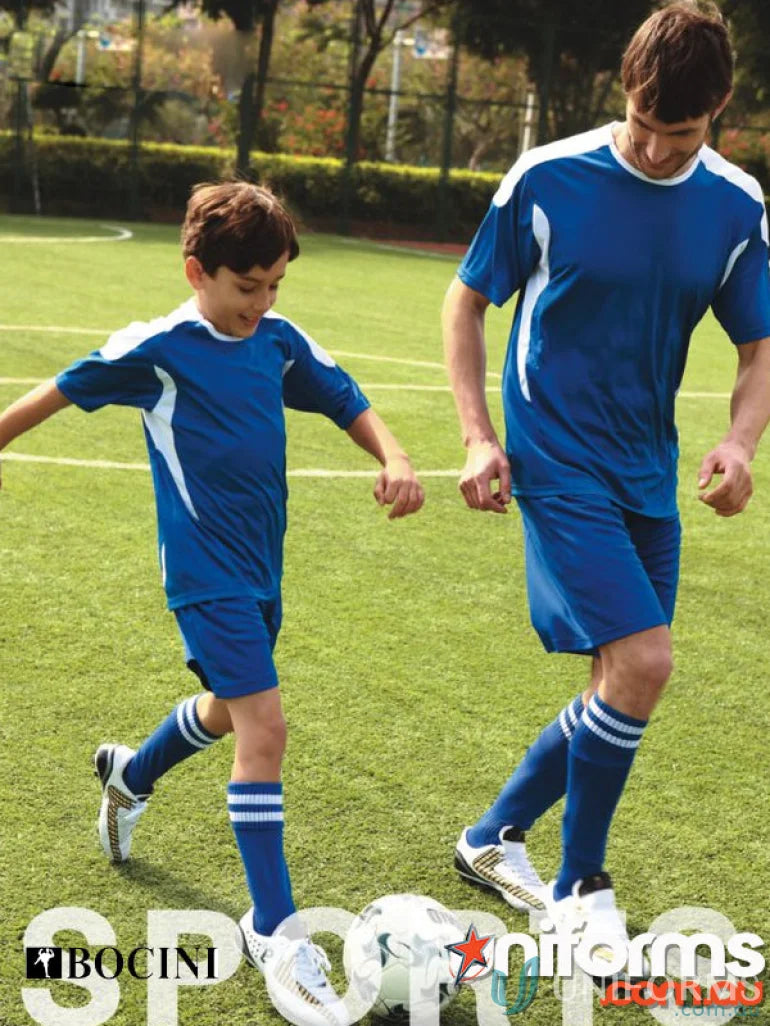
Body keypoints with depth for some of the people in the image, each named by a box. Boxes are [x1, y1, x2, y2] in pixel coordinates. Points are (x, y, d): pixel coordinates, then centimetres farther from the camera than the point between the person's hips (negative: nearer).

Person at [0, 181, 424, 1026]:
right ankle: (274, 932, -7)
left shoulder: (280, 341, 2)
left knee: (231, 708, 24)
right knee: (263, 726, -16)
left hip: (261, 561, 7)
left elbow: (349, 404, 9)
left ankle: (130, 776, 56)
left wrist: (395, 460, -9)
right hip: (206, 569, -7)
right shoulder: (156, 348, -13)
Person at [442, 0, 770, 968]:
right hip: (558, 463, -5)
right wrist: (478, 435, -7)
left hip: (648, 475, 5)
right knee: (642, 662, -16)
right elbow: (468, 300, 1)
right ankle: (580, 887, 4)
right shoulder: (546, 180, -11)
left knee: (621, 687, 10)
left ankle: (494, 837, 31)